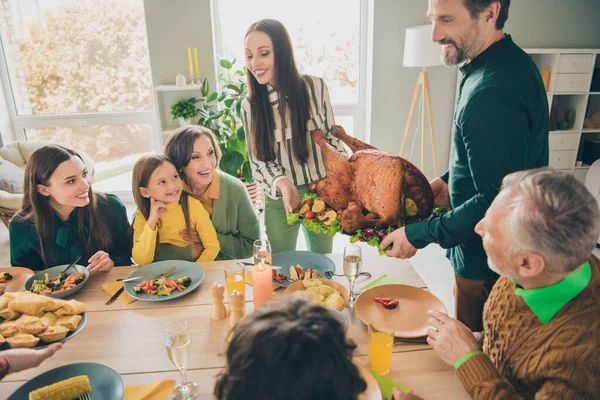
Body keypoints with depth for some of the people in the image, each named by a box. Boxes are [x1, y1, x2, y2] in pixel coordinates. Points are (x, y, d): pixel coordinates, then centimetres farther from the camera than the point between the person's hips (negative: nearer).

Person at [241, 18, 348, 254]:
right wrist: (282, 184, -24)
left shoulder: (315, 87, -8)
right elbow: (258, 160, -5)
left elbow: (331, 137, 0)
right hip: (279, 200, 0)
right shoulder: (250, 105, -6)